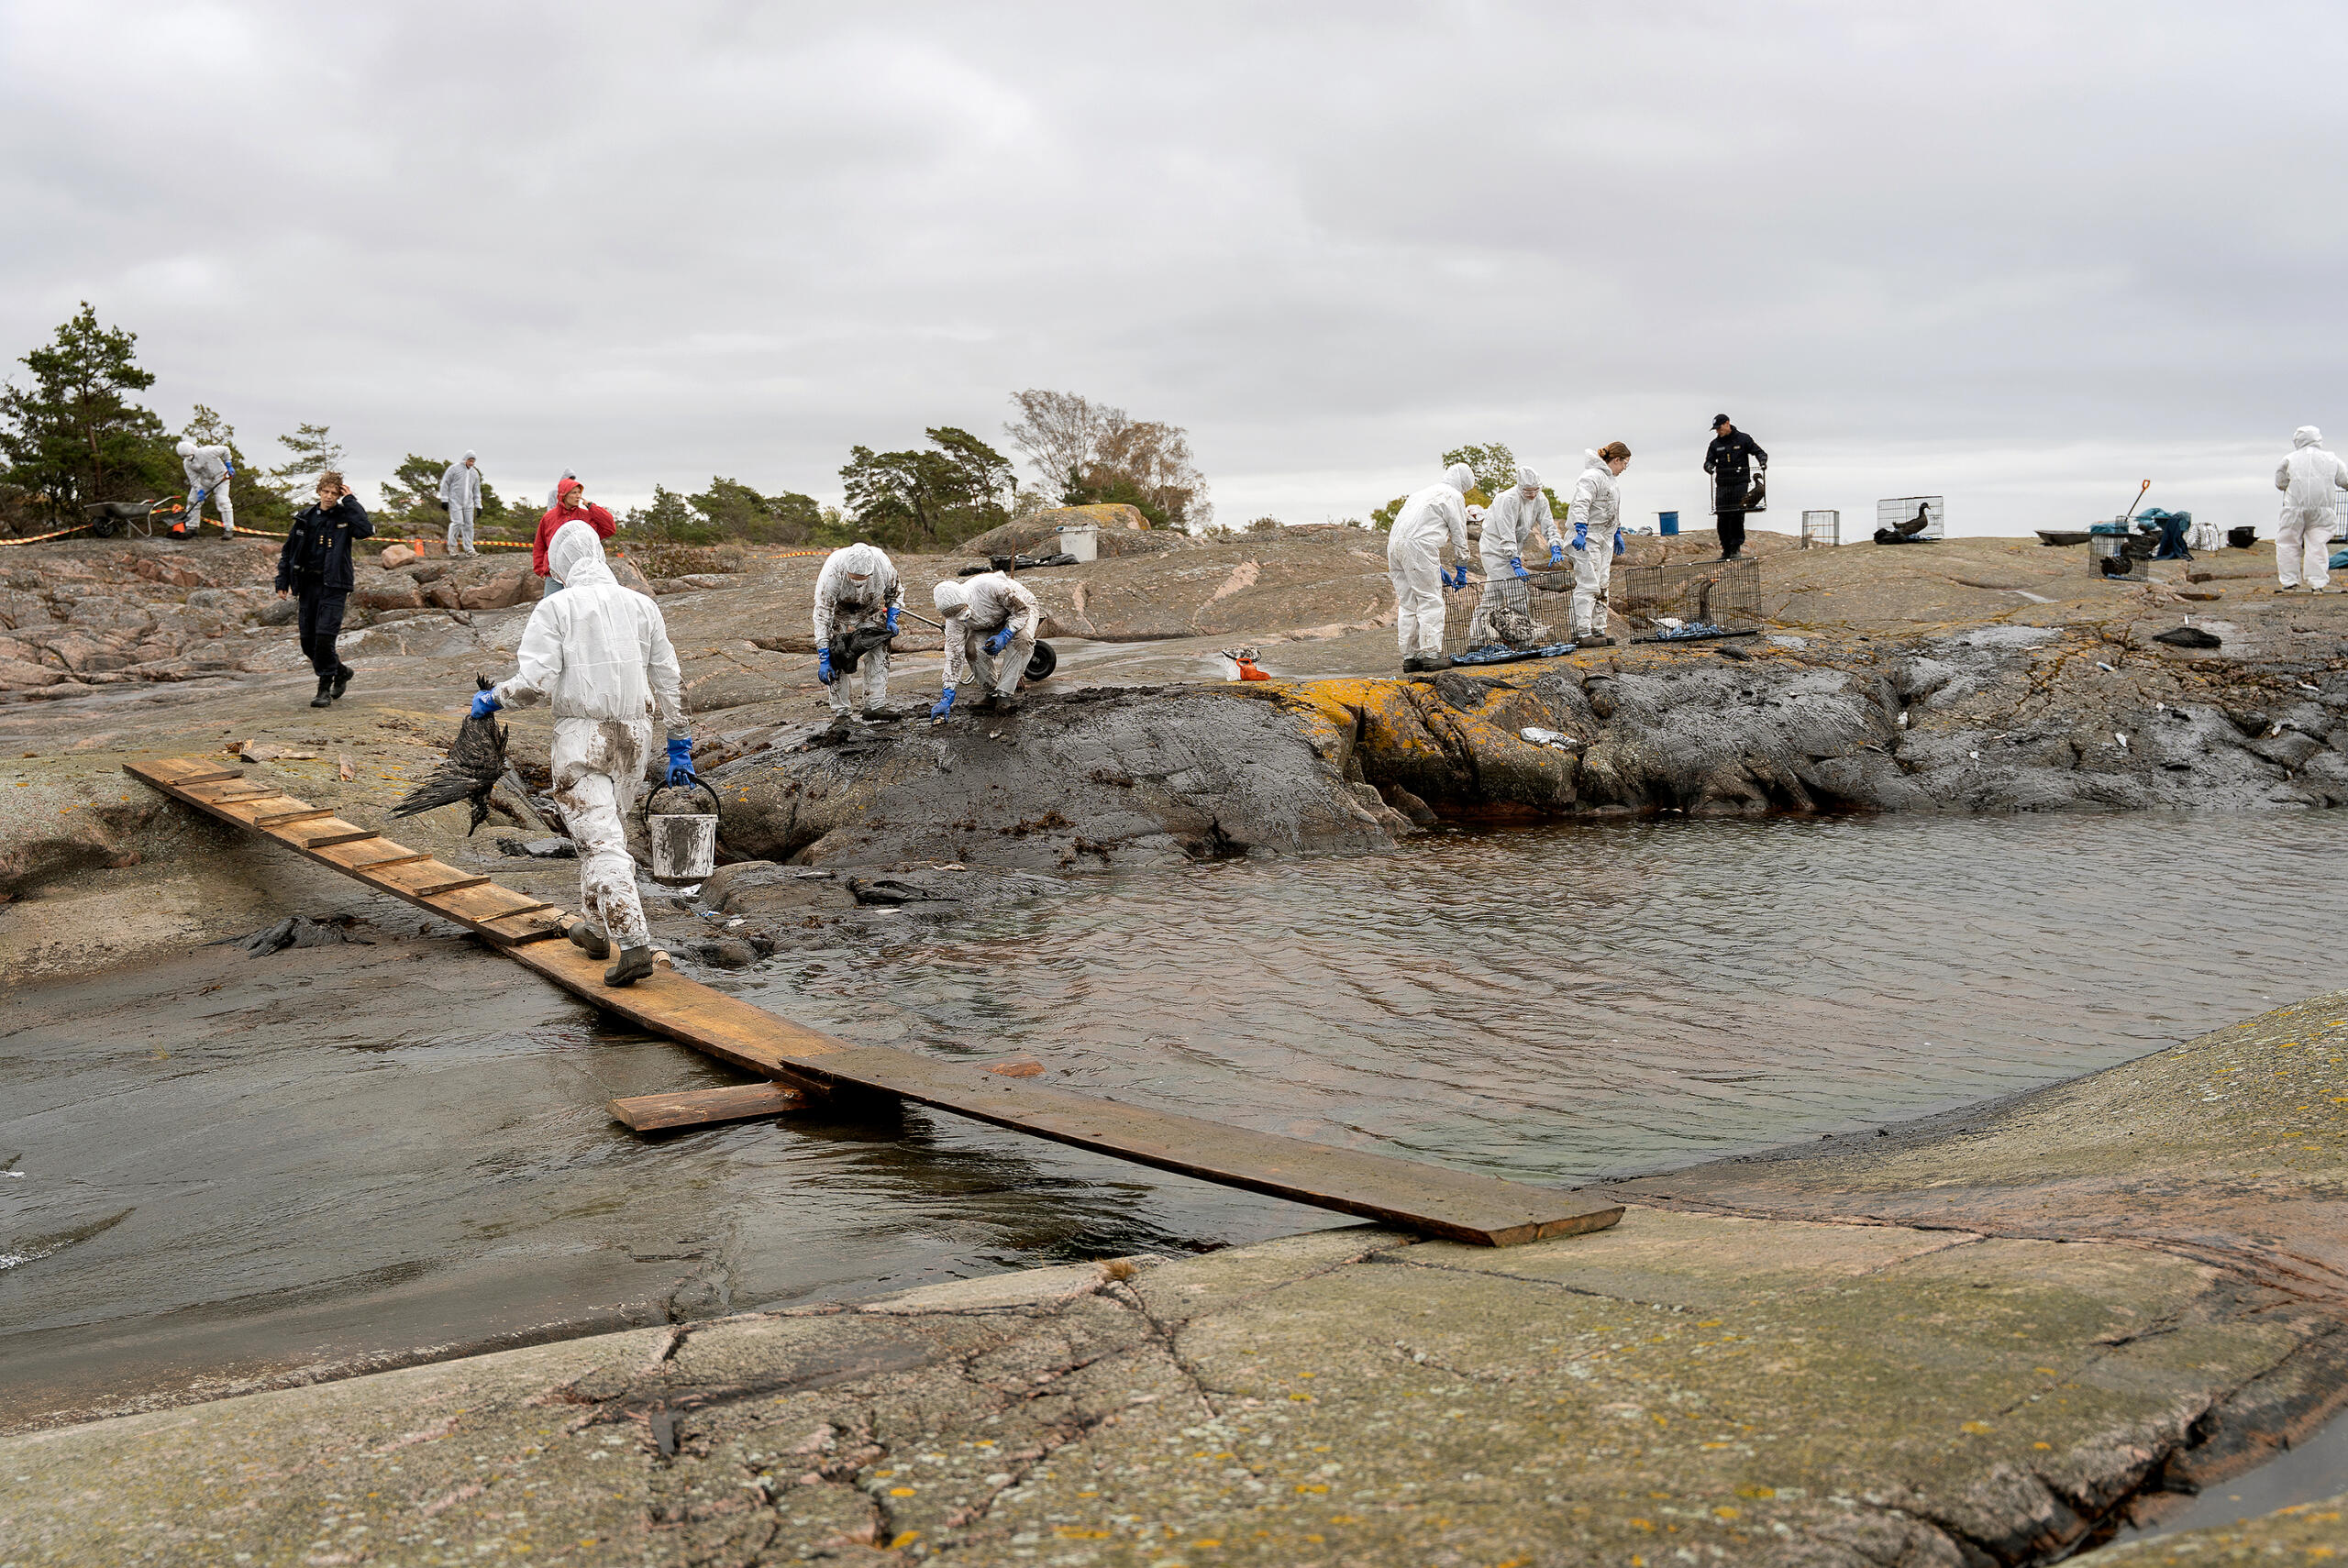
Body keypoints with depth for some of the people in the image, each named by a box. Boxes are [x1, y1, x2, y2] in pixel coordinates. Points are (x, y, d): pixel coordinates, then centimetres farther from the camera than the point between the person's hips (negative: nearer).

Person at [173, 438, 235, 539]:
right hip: (204, 481, 6)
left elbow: (225, 450, -14)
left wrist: (228, 465, -10)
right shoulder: (187, 464, -11)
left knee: (223, 502, -19)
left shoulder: (207, 452, -27)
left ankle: (229, 530, -15)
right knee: (193, 500, 4)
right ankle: (191, 527, 16)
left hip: (220, 478, -6)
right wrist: (199, 491, -22)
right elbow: (194, 479, -8)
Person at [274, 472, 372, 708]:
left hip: (334, 586, -4)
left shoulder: (345, 516, 0)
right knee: (308, 641, 6)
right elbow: (287, 551, 14)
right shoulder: (305, 517, 8)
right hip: (308, 585, 4)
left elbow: (367, 529, -23)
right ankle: (341, 671, 29)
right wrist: (282, 582, 9)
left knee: (325, 636, -15)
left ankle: (325, 689, -5)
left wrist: (350, 502, -14)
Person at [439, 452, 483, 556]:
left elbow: (476, 491, 16)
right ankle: (452, 545, 3)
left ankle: (469, 549, 4)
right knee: (458, 523, -13)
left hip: (468, 503, 5)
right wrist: (444, 499, -7)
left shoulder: (475, 473, 13)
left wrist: (478, 506, 10)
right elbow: (445, 483, -1)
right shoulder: (454, 468, -2)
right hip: (455, 501, -5)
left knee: (469, 525, 1)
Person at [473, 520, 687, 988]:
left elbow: (534, 684, -14)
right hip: (634, 736, 5)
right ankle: (596, 928, 35)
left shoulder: (556, 607, -7)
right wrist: (679, 747, 15)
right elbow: (670, 683, 9)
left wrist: (491, 699, 5)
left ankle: (634, 944, -19)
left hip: (582, 738, -5)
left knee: (602, 842, -7)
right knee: (607, 829, 22)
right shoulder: (641, 606, 7)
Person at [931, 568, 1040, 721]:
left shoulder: (988, 585, -40)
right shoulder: (954, 620, -25)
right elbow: (954, 656, -22)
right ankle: (992, 691, -5)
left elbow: (1022, 610, -27)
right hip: (990, 626, 3)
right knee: (972, 648, -26)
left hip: (1023, 610, -3)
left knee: (1021, 638, -36)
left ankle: (1006, 692, -26)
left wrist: (1004, 637, -39)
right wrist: (947, 699, -26)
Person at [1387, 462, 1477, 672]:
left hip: (1394, 544, 8)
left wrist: (1439, 569, 36)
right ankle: (1430, 654, -5)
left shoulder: (1427, 492, 33)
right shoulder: (1454, 496, 7)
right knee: (1430, 601, -2)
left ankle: (1409, 656, 13)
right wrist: (1462, 571, 17)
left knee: (1407, 603, 12)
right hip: (1416, 547, -8)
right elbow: (1459, 536, 8)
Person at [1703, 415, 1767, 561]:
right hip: (1722, 485, 3)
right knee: (1722, 518, -1)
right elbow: (1709, 461, 7)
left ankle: (1736, 547, -4)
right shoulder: (1715, 444, 12)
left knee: (1737, 515, -11)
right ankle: (1726, 550, 6)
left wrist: (1762, 460, -14)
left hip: (1740, 483, -3)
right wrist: (1709, 466, -16)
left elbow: (1759, 452, 7)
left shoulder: (1743, 439, 3)